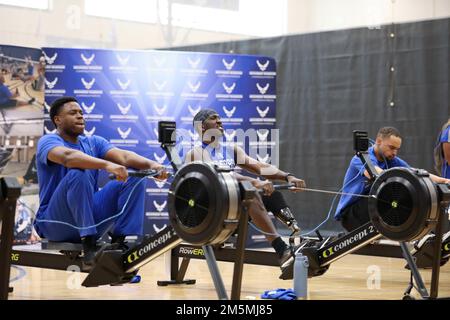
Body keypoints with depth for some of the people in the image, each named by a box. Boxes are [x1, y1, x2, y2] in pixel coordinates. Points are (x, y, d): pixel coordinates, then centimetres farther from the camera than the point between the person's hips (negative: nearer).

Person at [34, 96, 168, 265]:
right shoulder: (48, 141, -6)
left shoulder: (94, 142, 12)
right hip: (54, 223, -5)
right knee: (78, 175, -32)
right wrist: (107, 165, -45)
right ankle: (88, 244, -30)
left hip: (90, 217, 6)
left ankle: (120, 240, -16)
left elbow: (123, 156, -7)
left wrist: (151, 164, -28)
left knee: (134, 177, -7)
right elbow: (68, 156, -30)